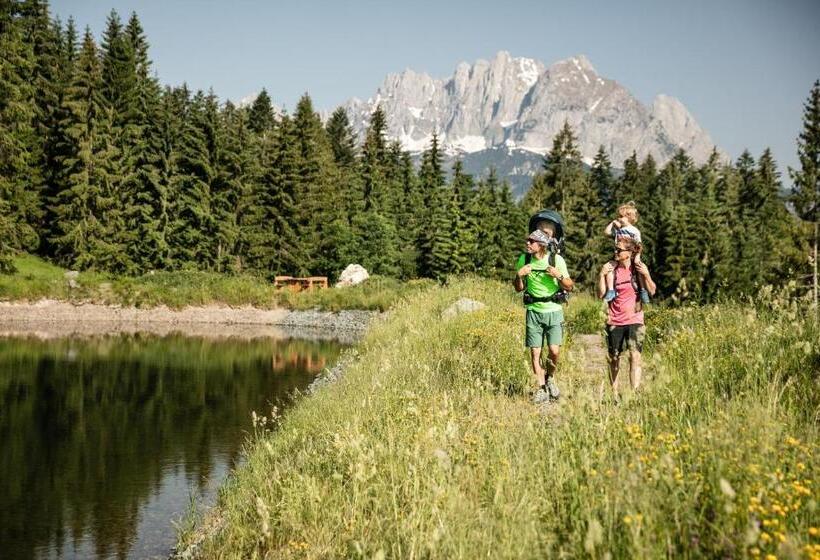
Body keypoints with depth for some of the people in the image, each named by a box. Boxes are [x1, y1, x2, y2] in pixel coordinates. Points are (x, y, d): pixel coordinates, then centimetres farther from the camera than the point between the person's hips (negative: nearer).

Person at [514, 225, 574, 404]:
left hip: (553, 311, -2)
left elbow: (569, 287, 1)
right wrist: (519, 276, -10)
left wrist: (559, 276, -18)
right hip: (533, 311, 2)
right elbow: (518, 288, 10)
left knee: (554, 350, -12)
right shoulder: (523, 260, 0)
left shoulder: (556, 259, -6)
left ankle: (550, 377, 17)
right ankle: (540, 388, 11)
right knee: (535, 352, -1)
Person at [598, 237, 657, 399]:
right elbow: (601, 295, 0)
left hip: (634, 320, -2)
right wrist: (602, 275, -11)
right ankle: (614, 394, 19)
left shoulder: (639, 267, 0)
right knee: (614, 359, 8)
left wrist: (646, 275, -16)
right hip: (614, 321, 2)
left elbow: (652, 291, -1)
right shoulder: (611, 269, 2)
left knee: (635, 356, -15)